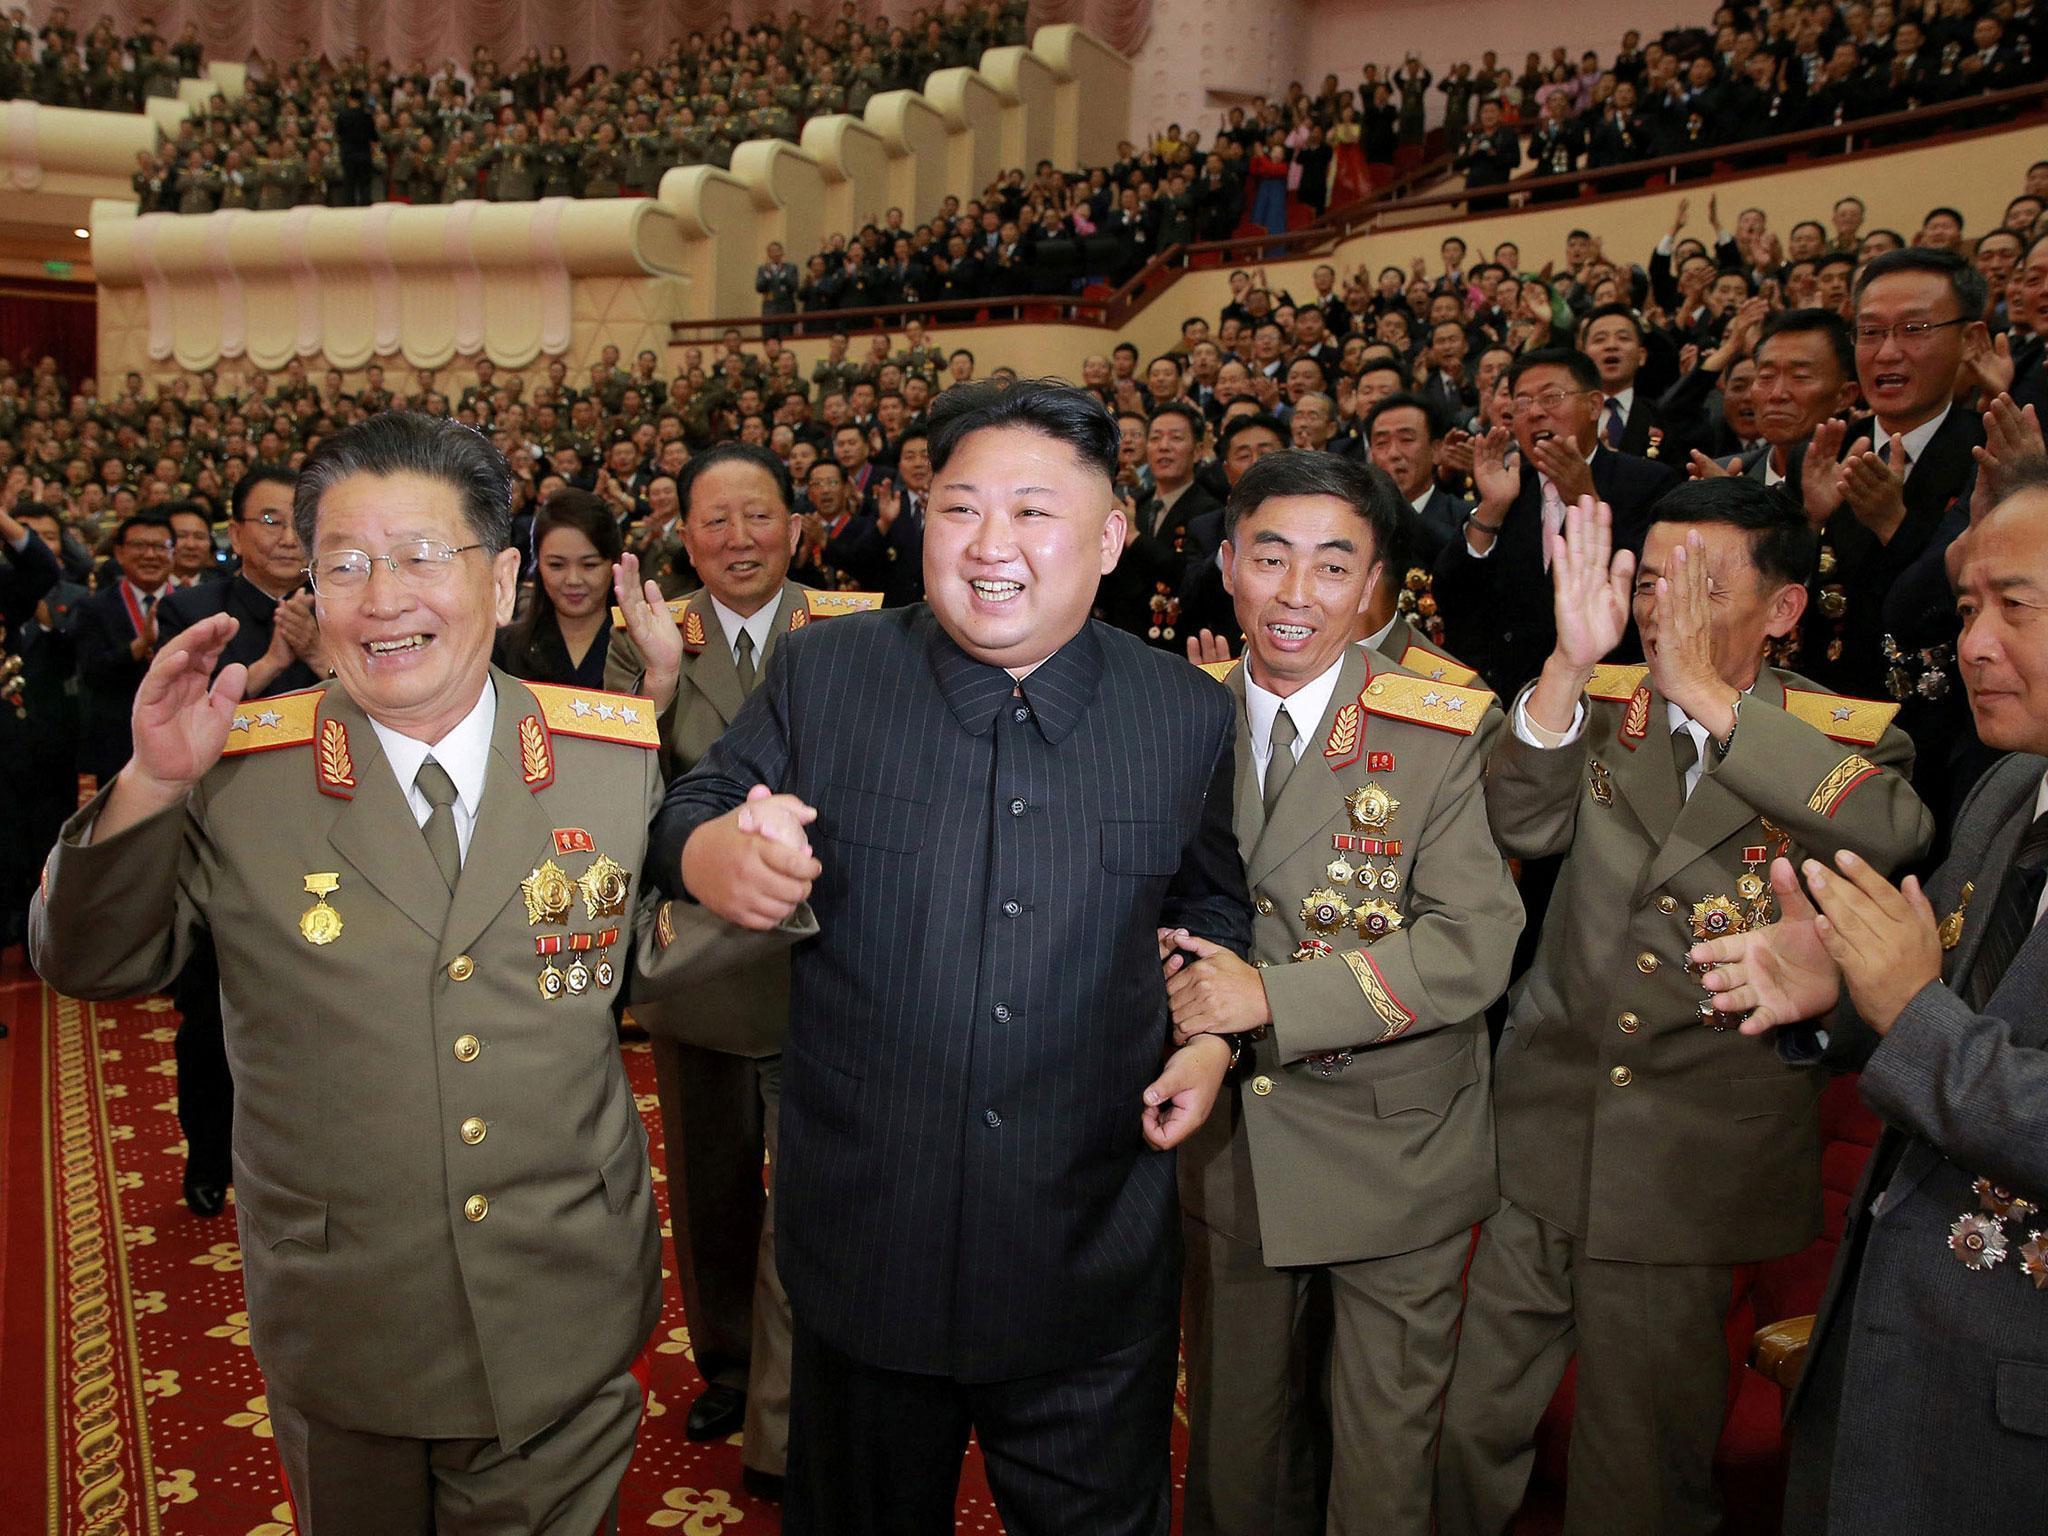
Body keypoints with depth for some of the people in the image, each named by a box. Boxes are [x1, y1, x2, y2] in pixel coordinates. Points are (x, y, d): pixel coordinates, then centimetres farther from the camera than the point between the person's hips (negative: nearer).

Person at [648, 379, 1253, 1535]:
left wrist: (1211, 1035, -2)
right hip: (867, 1247, 0)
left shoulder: (1189, 712, -1)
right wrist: (714, 858, -22)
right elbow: (691, 813, 1)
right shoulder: (822, 675, -5)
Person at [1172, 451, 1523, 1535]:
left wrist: (1271, 995, -25)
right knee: (1230, 1440, 22)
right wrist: (1182, 1003, -10)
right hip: (1226, 1142, 4)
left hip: (1393, 1153, -3)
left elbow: (1473, 947, -20)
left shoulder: (1447, 731, -13)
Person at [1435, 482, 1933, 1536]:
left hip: (1698, 1160, -2)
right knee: (1475, 1429, 12)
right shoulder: (1601, 708, 2)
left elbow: (1893, 832, -26)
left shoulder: (1843, 738, -4)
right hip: (1547, 1135, 2)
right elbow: (1524, 822, -16)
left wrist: (1704, 692, -29)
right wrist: (1571, 662, -30)